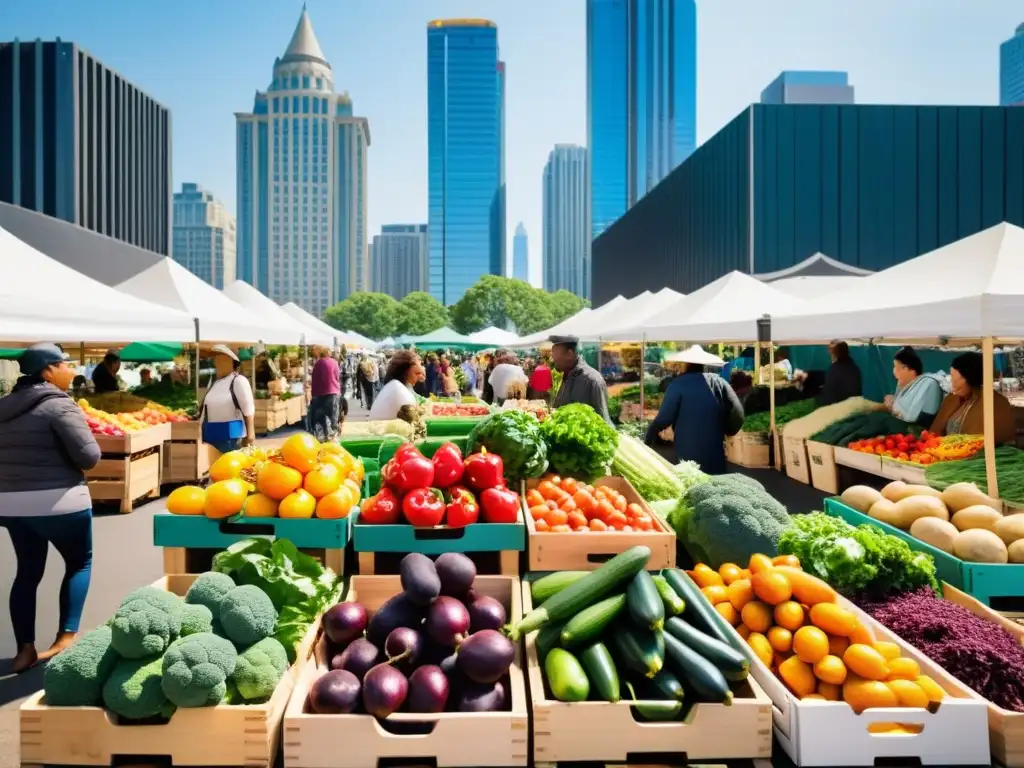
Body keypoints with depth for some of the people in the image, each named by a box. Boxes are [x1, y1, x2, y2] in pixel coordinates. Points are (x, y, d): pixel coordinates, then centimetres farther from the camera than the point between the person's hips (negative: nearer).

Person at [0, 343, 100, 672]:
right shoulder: (58, 404, -15)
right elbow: (89, 456, -19)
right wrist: (72, 459, 2)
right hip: (58, 503, -7)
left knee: (27, 572, 16)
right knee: (79, 563, 14)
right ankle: (66, 637, 10)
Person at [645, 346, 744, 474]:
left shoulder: (679, 384, -6)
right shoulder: (719, 382, 3)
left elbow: (664, 418, -11)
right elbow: (737, 415, -2)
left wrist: (649, 437, 5)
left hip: (688, 455, -3)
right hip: (715, 456, 3)